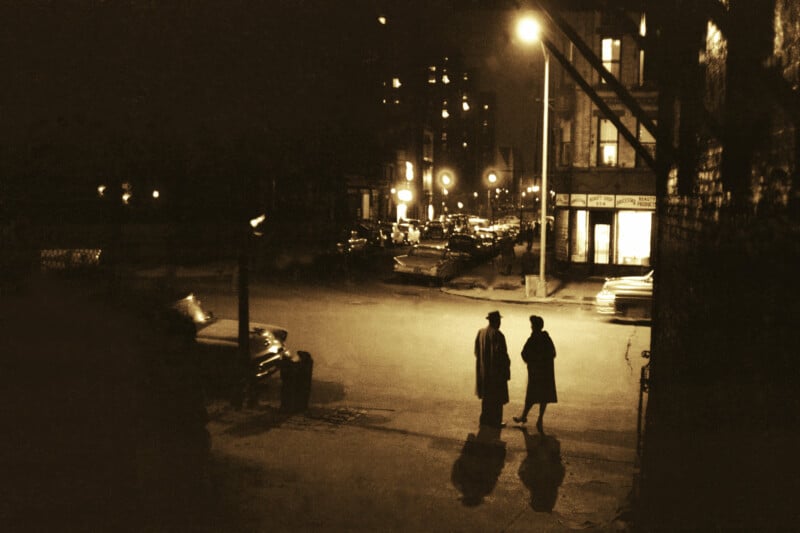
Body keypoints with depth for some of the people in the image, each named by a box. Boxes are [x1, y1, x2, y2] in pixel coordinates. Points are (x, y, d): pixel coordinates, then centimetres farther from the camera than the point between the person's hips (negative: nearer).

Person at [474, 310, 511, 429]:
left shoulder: (480, 333, 1)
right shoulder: (498, 335, -20)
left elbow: (477, 352, 7)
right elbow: (502, 354, -20)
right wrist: (506, 368, -9)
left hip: (483, 369, 7)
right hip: (496, 370, -7)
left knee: (486, 396, 19)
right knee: (497, 397, 4)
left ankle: (485, 419, 25)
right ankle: (495, 421, 10)